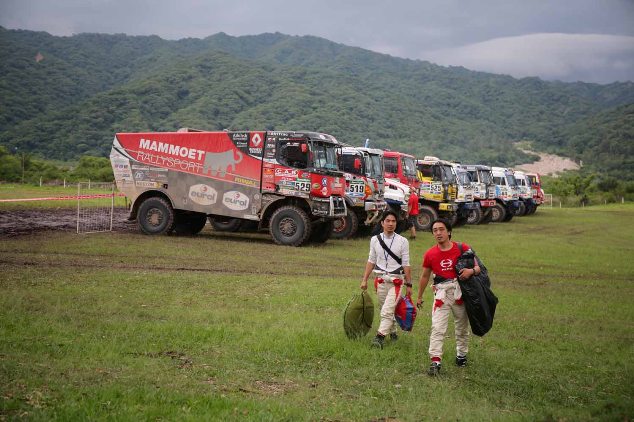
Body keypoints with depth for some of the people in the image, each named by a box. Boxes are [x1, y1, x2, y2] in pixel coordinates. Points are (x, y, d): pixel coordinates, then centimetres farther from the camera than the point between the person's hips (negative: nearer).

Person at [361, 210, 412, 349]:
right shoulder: (375, 240, 5)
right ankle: (393, 332, 30)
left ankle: (380, 337, -15)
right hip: (380, 279, 3)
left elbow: (406, 264, -1)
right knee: (385, 310, 13)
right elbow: (371, 261, 11)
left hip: (396, 280, -3)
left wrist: (408, 285, -1)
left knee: (387, 311, -13)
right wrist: (365, 280, 8)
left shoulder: (402, 241, -2)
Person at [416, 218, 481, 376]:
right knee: (437, 328, -11)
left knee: (462, 327, 15)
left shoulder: (462, 249, -5)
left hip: (460, 292, 0)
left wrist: (471, 271, -25)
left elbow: (478, 266, -1)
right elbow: (425, 276, 13)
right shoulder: (430, 254, 0)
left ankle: (461, 355, 34)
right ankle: (435, 361, -13)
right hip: (441, 293, 0)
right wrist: (419, 297, 19)